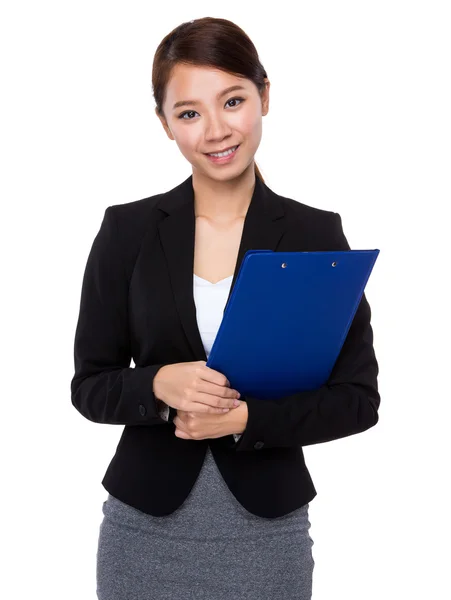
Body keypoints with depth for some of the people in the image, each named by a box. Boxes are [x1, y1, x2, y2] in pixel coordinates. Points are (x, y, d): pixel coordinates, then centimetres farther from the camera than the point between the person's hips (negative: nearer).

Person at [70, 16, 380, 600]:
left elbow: (358, 397, -3)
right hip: (145, 527, 1)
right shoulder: (127, 230, -2)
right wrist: (159, 385, -19)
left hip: (267, 530, 0)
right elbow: (90, 386, 1)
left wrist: (248, 418, -17)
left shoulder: (315, 234, -4)